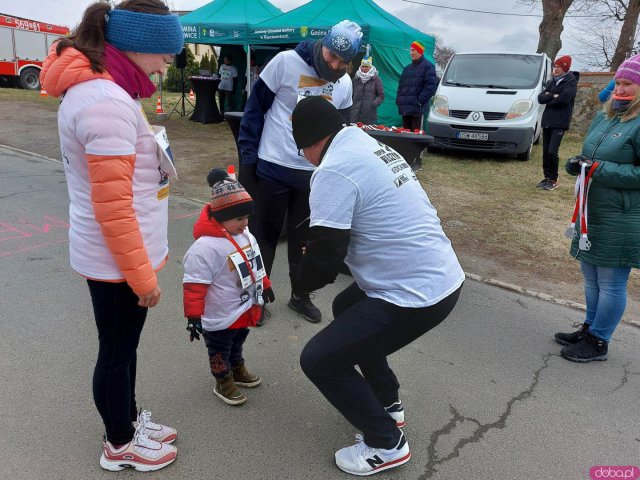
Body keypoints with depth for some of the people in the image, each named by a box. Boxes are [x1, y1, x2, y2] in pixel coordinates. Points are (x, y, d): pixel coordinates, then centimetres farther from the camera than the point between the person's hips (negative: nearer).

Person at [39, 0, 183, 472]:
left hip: (118, 252, 9)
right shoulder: (107, 103, -25)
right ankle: (120, 444, 33)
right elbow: (113, 207, -25)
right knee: (117, 351, 10)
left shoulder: (97, 87, 8)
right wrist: (142, 274, -18)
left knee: (124, 344, 23)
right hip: (116, 258, -9)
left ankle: (130, 419, 44)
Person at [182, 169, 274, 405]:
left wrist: (265, 286, 22)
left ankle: (238, 370, 50)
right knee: (220, 351, 15)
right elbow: (194, 285, -26)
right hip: (220, 318, -8)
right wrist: (193, 315, -24)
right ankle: (223, 383, 35)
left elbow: (254, 265, 14)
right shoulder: (205, 247, -29)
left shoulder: (245, 236, -2)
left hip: (245, 310, 8)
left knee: (237, 344, 29)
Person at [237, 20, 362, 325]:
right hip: (273, 167, -4)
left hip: (313, 173, 4)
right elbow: (256, 107, -6)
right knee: (265, 234, 6)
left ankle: (300, 295, 30)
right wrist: (248, 155, -9)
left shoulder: (345, 84, 5)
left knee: (305, 237, 13)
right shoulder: (286, 61, -10)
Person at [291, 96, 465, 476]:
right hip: (443, 279, 10)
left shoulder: (334, 170, -17)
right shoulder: (373, 147, 12)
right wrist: (325, 263, 20)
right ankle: (388, 404, 37)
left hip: (416, 297, -10)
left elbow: (326, 250, -17)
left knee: (319, 359, 1)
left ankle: (386, 444, 15)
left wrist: (308, 281, 5)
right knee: (346, 309, 29)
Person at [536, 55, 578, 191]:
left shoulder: (571, 82, -3)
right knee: (545, 152, 7)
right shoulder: (552, 81, 16)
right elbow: (540, 98, 5)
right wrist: (553, 96, -12)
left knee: (552, 152, -13)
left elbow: (564, 98, -19)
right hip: (547, 121, 6)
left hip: (560, 123, -6)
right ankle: (547, 177, 16)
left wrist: (548, 98, -5)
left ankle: (553, 180, -1)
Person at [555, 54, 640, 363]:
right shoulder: (605, 116, 11)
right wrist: (578, 164, -1)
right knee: (591, 276, 19)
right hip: (592, 213, 8)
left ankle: (599, 342, 18)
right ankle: (589, 328, 35)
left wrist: (599, 169, -22)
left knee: (611, 283, 4)